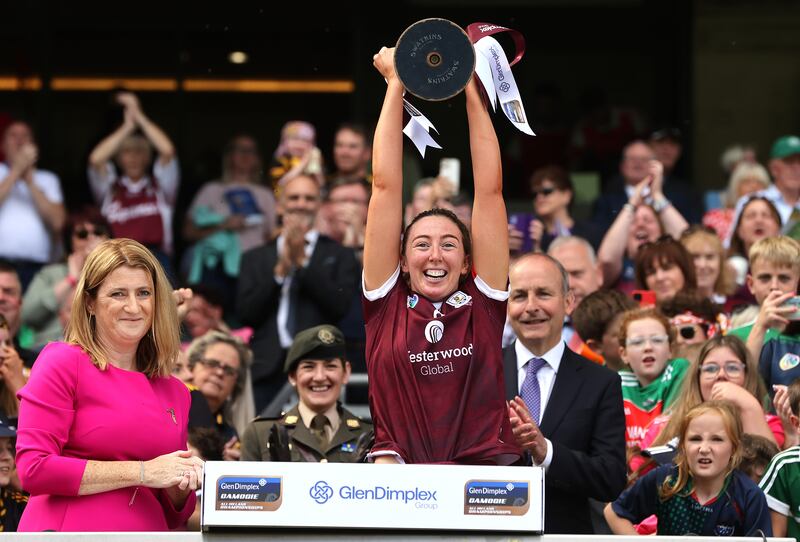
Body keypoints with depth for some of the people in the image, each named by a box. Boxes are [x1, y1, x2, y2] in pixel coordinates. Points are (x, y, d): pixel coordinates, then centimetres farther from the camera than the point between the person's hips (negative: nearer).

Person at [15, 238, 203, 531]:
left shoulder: (174, 392, 12)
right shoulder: (63, 361, -2)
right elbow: (33, 469, -13)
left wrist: (182, 485, -1)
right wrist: (142, 472, -11)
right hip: (67, 531, -4)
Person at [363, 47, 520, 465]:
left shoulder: (482, 302, 11)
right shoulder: (387, 303, 10)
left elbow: (489, 189, 11)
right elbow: (386, 184, 11)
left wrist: (471, 92, 12)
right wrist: (396, 84, 12)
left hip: (485, 468, 1)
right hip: (398, 476, -1)